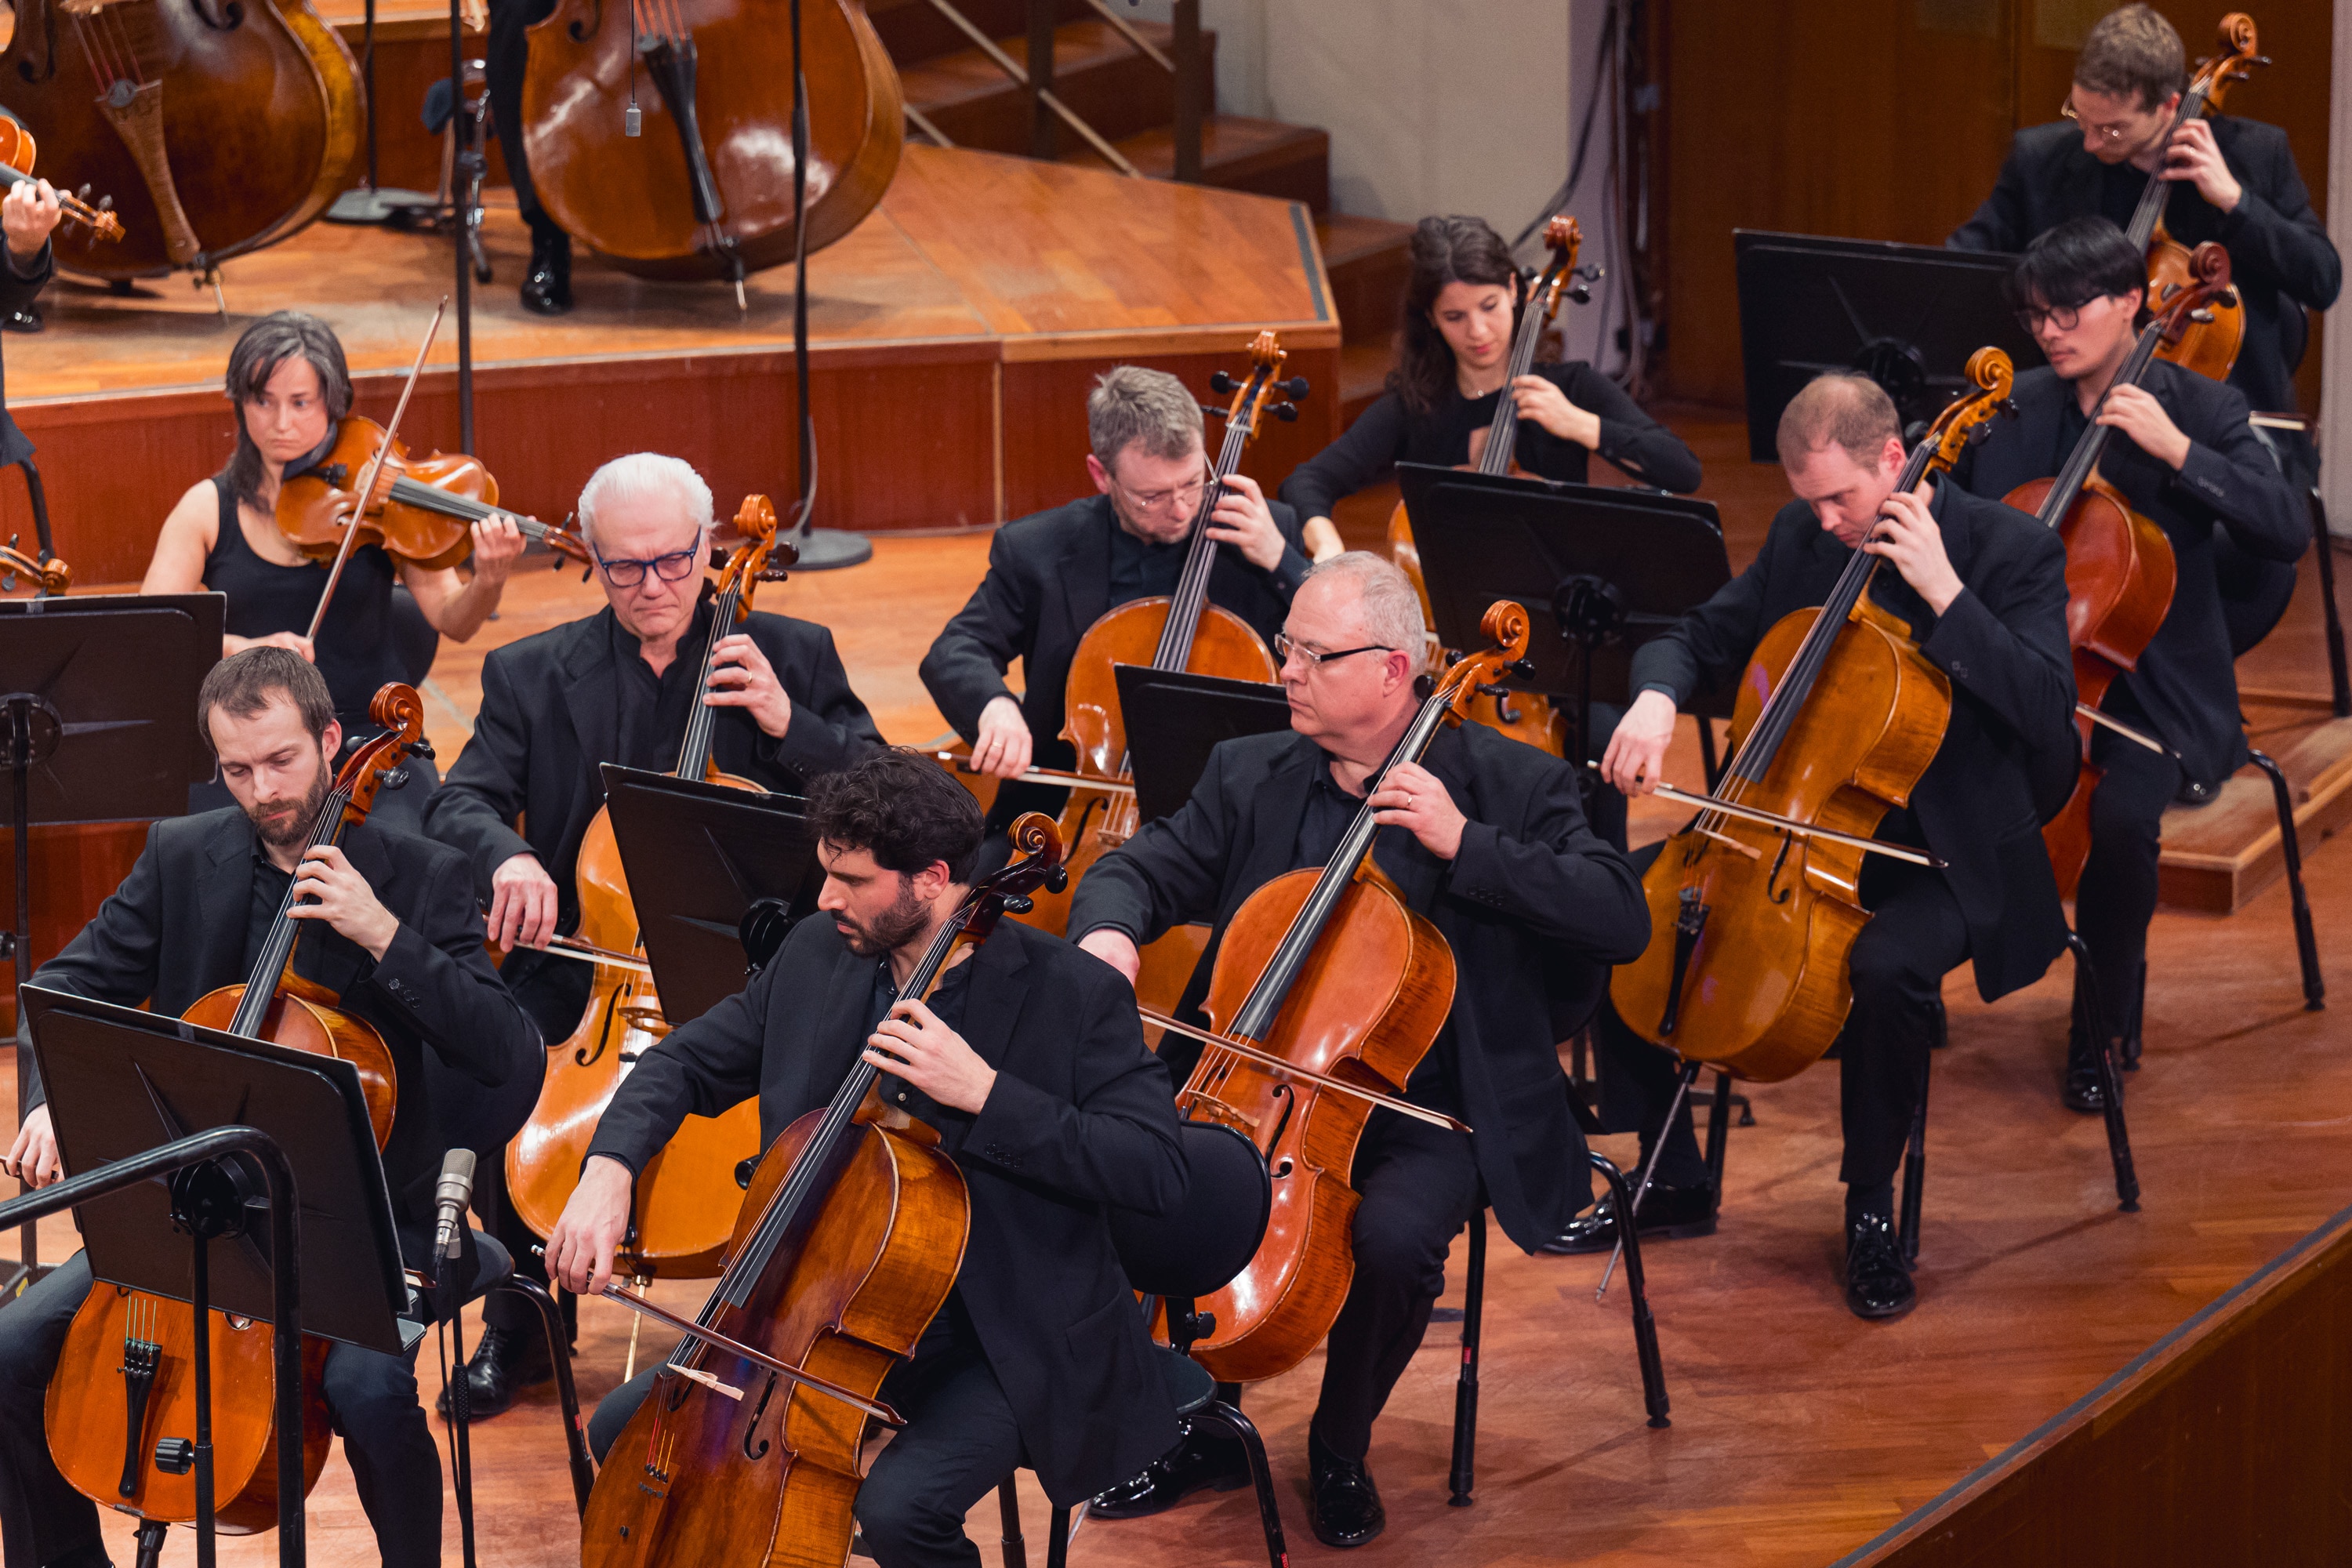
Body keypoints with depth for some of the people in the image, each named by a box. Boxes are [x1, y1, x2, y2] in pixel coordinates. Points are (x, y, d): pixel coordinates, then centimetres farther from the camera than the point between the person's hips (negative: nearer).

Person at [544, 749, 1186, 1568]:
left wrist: (988, 1094, -30)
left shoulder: (1073, 993, -16)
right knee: (626, 1432, -3)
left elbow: (1158, 1169, -22)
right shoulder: (815, 958, 1)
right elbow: (687, 1063, 9)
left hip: (1007, 1346, -6)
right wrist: (610, 1167, -13)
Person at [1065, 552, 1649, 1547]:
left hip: (1425, 1115, -4)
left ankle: (1341, 1446, -1)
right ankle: (1204, 1429, 4)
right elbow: (1139, 869, 9)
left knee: (1394, 1238, -34)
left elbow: (1624, 921, -13)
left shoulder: (1507, 783, -4)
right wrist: (1108, 932, -17)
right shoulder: (1250, 776, 9)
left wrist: (1465, 844, -22)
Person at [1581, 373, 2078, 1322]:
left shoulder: (2011, 550, -12)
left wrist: (1944, 593, -28)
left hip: (1942, 858, -6)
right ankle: (1671, 1175, 7)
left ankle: (1870, 1206, -13)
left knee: (1888, 966, -38)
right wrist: (1657, 697, -10)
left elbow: (2048, 713, -22)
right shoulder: (1803, 537, 5)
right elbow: (1701, 639, 14)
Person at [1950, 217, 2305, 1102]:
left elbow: (2287, 532, -17)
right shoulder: (2014, 409, 8)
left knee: (2120, 815, -34)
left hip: (2146, 689, -4)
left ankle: (2107, 1024, -8)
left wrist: (2175, 449, -24)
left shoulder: (2199, 409, -4)